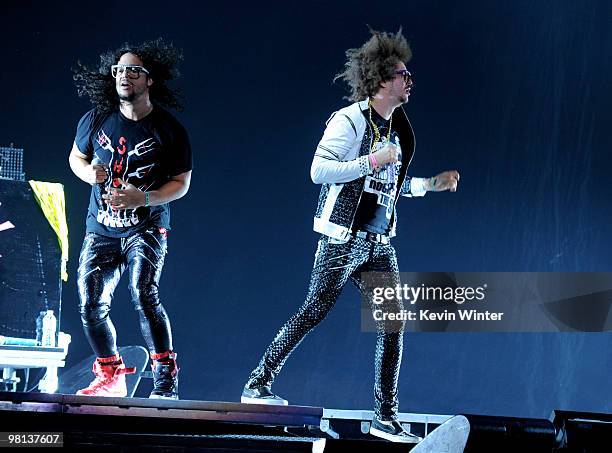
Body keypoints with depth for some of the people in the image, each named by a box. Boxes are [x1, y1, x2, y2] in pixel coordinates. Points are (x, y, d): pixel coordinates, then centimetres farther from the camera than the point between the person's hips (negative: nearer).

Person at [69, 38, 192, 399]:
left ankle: (166, 379, -18)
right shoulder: (97, 120, -3)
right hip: (102, 228, 4)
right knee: (91, 305, 1)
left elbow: (181, 183, -4)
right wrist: (89, 173, -9)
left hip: (146, 226, -4)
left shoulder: (169, 130, -10)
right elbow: (76, 157, 15)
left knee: (143, 293, -26)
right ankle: (111, 377, 24)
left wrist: (143, 198, -21)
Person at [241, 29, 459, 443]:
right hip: (344, 239, -8)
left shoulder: (396, 129, 15)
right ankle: (258, 385, 7)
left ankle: (386, 418, 6)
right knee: (313, 313, -6)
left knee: (393, 325, 1)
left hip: (379, 244, 8)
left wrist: (434, 183, 19)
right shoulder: (349, 120, -9)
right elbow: (319, 170, -19)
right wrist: (371, 162, -22)